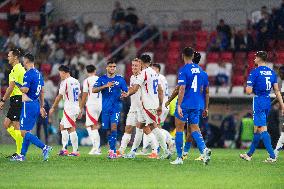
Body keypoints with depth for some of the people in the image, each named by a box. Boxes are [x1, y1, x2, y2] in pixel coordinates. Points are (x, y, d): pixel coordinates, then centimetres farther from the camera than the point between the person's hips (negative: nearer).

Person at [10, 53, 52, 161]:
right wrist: (42, 107, 22)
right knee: (27, 131, 14)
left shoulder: (28, 74, -14)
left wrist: (18, 85, -2)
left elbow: (25, 90, -23)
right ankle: (22, 155, 16)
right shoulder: (38, 74, 13)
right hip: (36, 104, 9)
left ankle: (44, 147, -19)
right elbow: (42, 92, 17)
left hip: (28, 104, -9)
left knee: (24, 133, -8)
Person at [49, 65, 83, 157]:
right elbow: (79, 97, 18)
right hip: (76, 107, 9)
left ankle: (75, 151, -9)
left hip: (69, 107, -9)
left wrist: (53, 108, 0)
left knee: (71, 129, -7)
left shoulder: (65, 82, -11)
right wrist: (80, 110, 23)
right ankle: (64, 149, 13)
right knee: (62, 126, 17)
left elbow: (59, 96, -9)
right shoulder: (76, 82, 13)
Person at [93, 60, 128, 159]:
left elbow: (126, 91, 8)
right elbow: (94, 90, -7)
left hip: (116, 107, -2)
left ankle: (112, 150, -20)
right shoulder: (102, 79, 5)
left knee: (114, 127, -19)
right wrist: (105, 86, -21)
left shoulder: (120, 79, 4)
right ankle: (112, 150, 20)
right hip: (105, 108, 2)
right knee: (108, 130, 7)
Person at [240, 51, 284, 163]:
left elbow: (248, 91, -14)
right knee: (257, 129, 16)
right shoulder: (272, 73, 8)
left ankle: (272, 156, -16)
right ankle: (249, 154, 26)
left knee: (262, 129, -8)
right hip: (268, 103, 7)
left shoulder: (255, 72, -11)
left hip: (259, 103, -7)